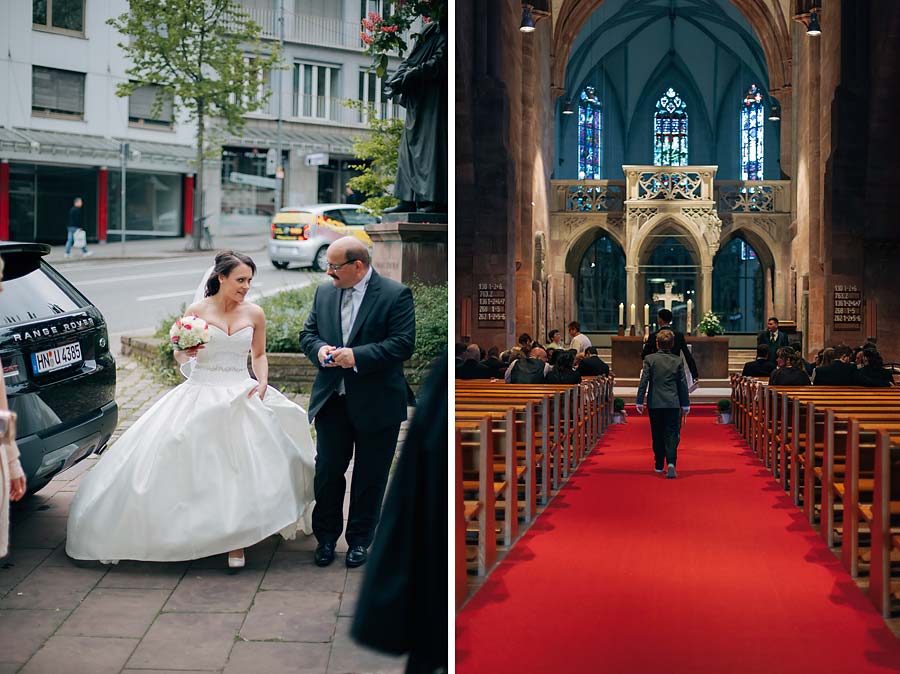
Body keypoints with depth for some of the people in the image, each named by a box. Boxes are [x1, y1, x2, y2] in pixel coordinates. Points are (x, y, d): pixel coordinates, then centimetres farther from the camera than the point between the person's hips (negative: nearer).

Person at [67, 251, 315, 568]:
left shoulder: (254, 314, 4)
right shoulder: (197, 311, -1)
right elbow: (179, 354, 9)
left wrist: (262, 383, 0)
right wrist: (187, 353, -13)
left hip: (240, 396, 1)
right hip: (200, 396, -1)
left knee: (240, 467, -9)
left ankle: (236, 541, 0)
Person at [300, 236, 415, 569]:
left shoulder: (396, 295, -10)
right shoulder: (324, 293, 7)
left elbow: (403, 344, -17)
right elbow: (308, 333, 14)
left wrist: (357, 356, -23)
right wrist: (319, 349, -10)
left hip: (377, 404, -4)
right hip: (332, 401, 4)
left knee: (370, 478, 9)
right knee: (327, 472, 8)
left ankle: (360, 540, 24)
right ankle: (326, 536, 24)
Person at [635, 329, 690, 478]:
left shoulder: (649, 359, -4)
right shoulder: (678, 360, 1)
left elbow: (643, 381, -6)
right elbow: (683, 384, 4)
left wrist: (639, 401, -1)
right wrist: (685, 404, 12)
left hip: (655, 403, 0)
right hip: (673, 403, 0)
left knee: (657, 435, 12)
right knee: (672, 434, -1)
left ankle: (659, 465, 20)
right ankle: (671, 463, -20)